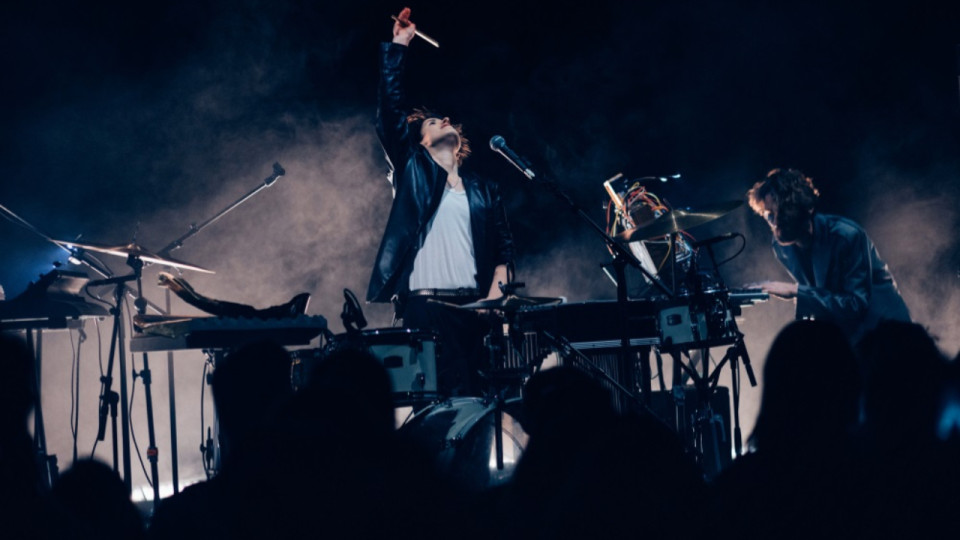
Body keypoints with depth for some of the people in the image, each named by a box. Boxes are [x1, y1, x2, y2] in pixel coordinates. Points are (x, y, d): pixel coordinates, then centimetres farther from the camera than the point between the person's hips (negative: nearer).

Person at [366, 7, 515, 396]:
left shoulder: (483, 191, 21)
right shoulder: (413, 171, 12)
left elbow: (503, 246, 16)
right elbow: (391, 107, 5)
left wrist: (497, 290, -2)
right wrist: (398, 45, 5)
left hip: (472, 304, 4)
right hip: (426, 302, -3)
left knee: (477, 391, -2)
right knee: (447, 393, -12)